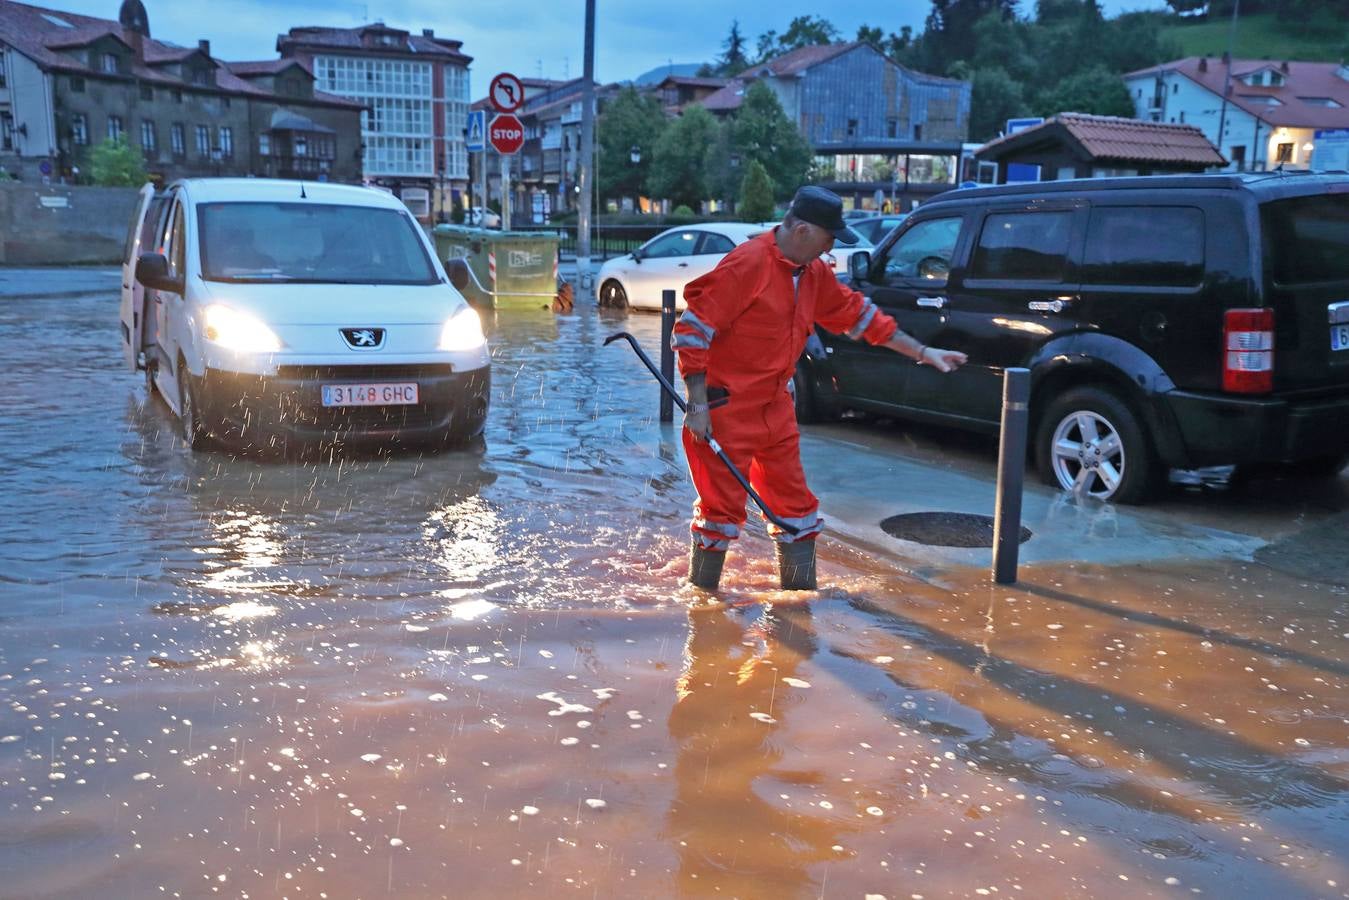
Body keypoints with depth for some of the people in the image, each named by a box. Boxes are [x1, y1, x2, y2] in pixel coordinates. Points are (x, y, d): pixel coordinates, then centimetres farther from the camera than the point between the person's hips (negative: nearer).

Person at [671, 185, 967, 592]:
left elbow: (856, 313, 18)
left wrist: (921, 352, 18)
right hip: (726, 406, -8)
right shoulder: (747, 264, -19)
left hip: (775, 406, 8)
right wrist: (697, 403, -21)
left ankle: (800, 589, 26)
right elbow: (693, 327, -19)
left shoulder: (814, 273, 8)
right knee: (722, 505, -2)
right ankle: (701, 598, 14)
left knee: (794, 500, 12)